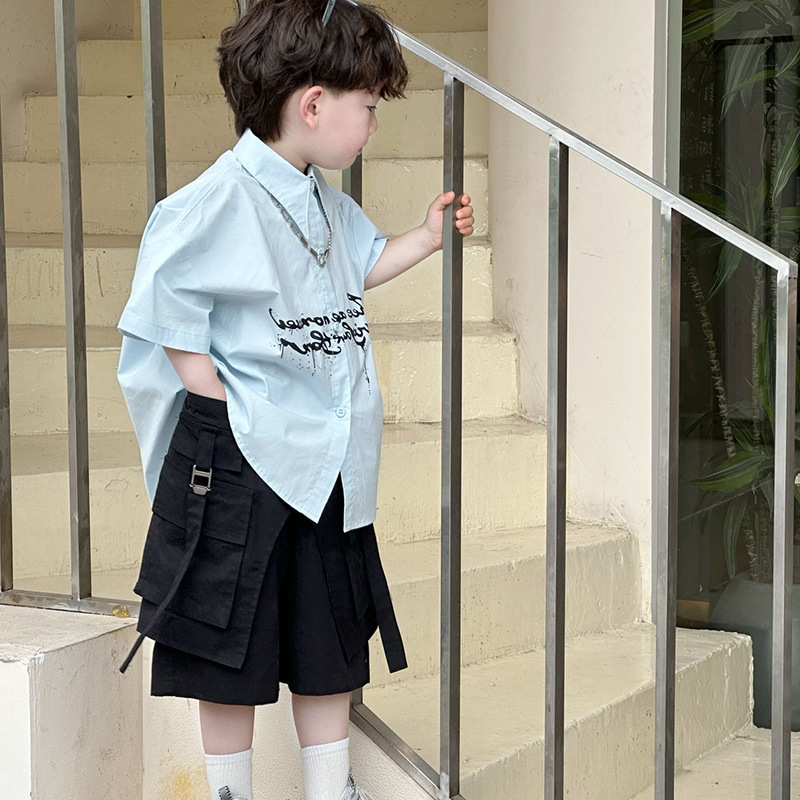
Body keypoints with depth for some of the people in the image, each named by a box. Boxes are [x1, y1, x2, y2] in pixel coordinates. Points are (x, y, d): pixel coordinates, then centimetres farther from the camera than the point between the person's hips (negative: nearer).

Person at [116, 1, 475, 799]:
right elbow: (169, 311, -19)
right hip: (240, 464, -8)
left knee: (331, 643, 16)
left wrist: (428, 237, 21)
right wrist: (217, 406, -18)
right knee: (233, 650, 6)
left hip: (326, 464, 8)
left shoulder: (325, 202, 8)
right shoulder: (220, 199, -19)